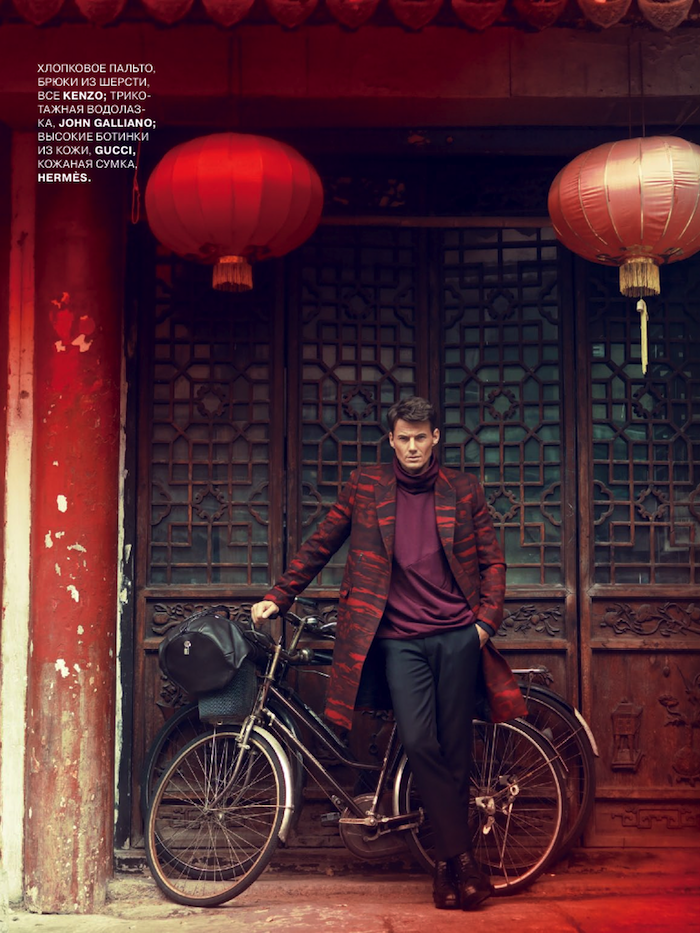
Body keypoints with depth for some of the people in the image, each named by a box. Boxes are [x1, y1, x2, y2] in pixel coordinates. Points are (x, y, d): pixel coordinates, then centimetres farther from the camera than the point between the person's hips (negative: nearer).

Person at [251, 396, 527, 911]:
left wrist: (487, 620, 0)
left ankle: (449, 864, 11)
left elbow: (492, 561, 12)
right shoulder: (366, 486, 8)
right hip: (399, 639, 0)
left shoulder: (464, 490, 9)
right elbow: (320, 546, 13)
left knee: (455, 748, 0)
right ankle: (464, 858, -7)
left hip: (458, 635, 0)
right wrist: (278, 598, 10)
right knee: (419, 743, -15)